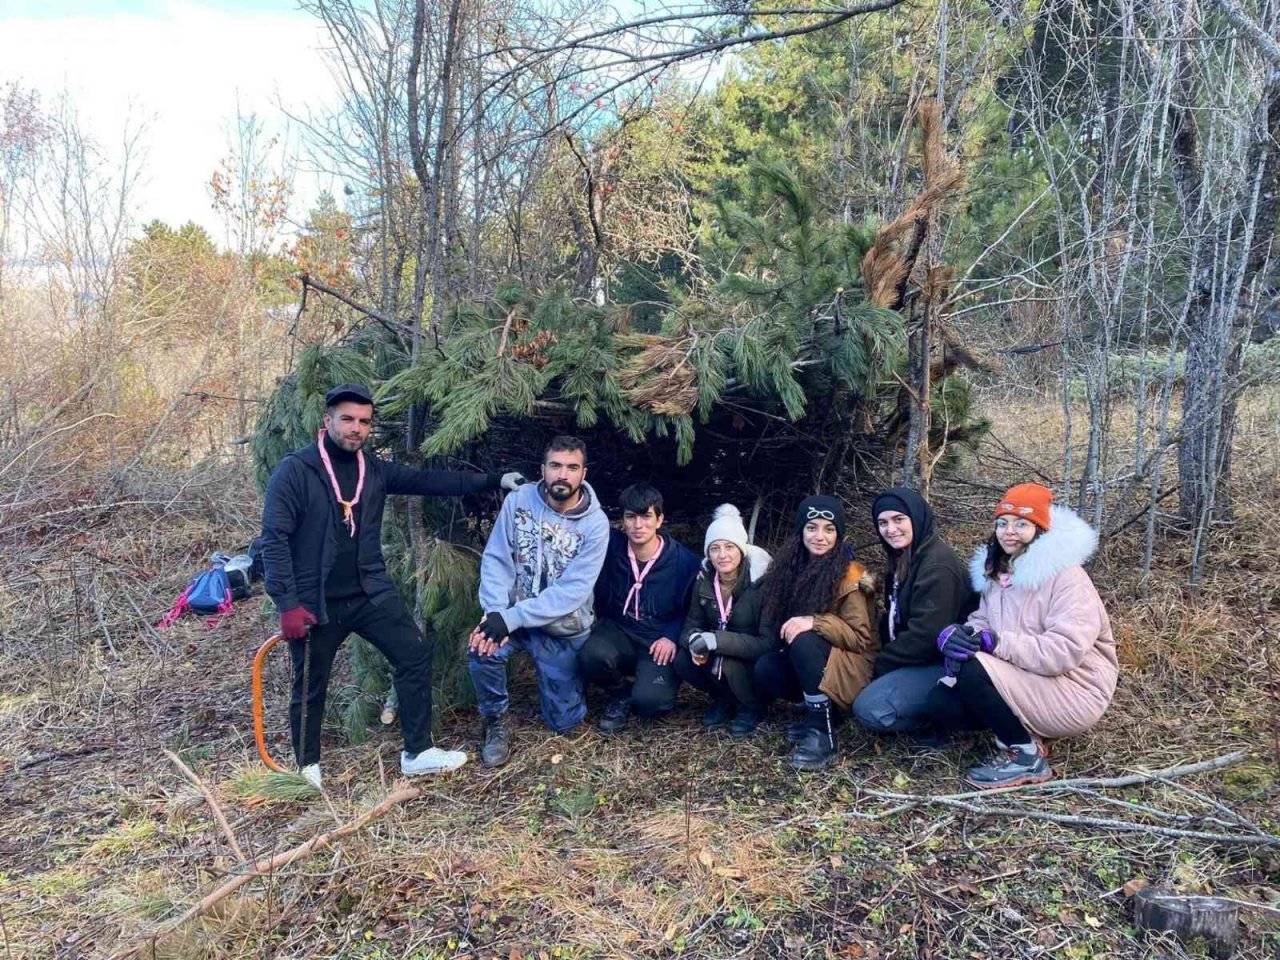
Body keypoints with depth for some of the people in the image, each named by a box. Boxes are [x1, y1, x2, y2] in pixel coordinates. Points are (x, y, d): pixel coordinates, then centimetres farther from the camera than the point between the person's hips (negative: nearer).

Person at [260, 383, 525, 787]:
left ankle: (417, 753, 11)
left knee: (415, 653, -2)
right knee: (310, 687, 8)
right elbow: (274, 539, -14)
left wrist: (493, 480, 0)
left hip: (370, 592, 5)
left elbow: (429, 480, 5)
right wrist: (288, 605, -19)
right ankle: (307, 766, 32)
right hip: (316, 602, -5)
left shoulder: (375, 470, 6)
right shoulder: (294, 471, -12)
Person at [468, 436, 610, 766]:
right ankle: (496, 720, -3)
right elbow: (496, 559, -10)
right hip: (513, 614, 1)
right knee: (483, 648, -32)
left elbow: (572, 592, -23)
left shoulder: (596, 524, -18)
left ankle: (568, 680, 39)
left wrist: (511, 618, -30)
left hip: (563, 628, -1)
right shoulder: (518, 500, -11)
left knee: (563, 721, 5)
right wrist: (495, 613, -27)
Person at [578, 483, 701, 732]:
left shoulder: (685, 561, -11)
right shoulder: (610, 546, -9)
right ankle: (621, 695, 3)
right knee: (592, 656, -32)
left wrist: (672, 637, -14)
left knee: (649, 701, -28)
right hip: (618, 631, 2)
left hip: (659, 641, -2)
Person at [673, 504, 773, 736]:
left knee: (725, 663, -33)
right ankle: (724, 699, 7)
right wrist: (695, 640, -28)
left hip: (756, 660, -5)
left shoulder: (761, 581, -24)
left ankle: (752, 707, -2)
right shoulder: (704, 580, -8)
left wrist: (716, 641, -36)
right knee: (683, 662, -21)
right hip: (718, 653, 5)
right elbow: (692, 624, -2)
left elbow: (769, 642, -27)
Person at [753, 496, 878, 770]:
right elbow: (772, 622, 9)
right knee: (764, 669, -24)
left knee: (804, 641, -33)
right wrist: (786, 631, -14)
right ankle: (817, 713, -3)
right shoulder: (792, 567, 0)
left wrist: (815, 622, -29)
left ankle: (822, 733, -23)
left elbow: (861, 639, -16)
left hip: (851, 669, -5)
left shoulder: (849, 576, -14)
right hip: (809, 666, 5)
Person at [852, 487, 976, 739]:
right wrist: (882, 658, -1)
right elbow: (895, 619, 15)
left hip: (946, 663, -10)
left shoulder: (937, 565, -20)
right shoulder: (902, 559, 10)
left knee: (869, 708, -23)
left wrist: (880, 666, -13)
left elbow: (925, 637, -24)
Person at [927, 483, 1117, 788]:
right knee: (941, 702, -11)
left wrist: (997, 643, -30)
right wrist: (958, 635, -19)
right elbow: (982, 621, 5)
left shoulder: (1067, 577, -18)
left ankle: (1028, 757, -9)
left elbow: (1065, 651, -27)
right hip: (1024, 684, 8)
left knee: (973, 671, -27)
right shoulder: (996, 573, 8)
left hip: (1074, 692, -8)